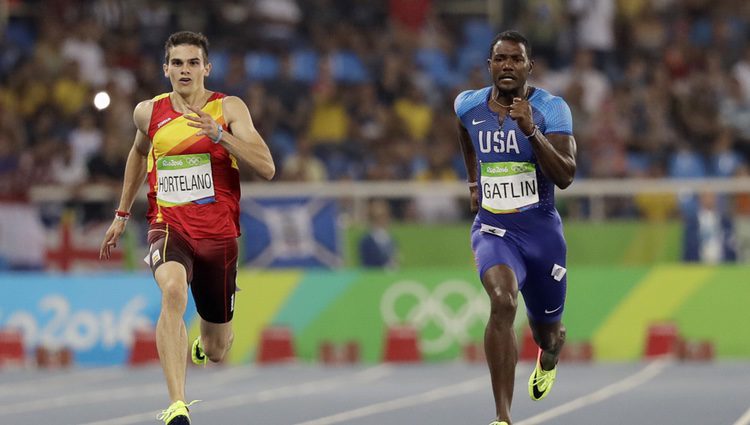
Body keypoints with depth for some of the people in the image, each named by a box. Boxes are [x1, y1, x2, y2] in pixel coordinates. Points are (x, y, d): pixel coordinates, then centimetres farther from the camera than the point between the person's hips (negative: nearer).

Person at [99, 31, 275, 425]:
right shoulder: (149, 112, 4)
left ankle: (202, 345, 52)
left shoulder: (229, 109, -4)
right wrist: (122, 215, 30)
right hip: (169, 227, 0)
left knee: (216, 350, 9)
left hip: (219, 233, 0)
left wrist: (218, 134, -25)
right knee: (173, 291, -35)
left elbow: (267, 168, -14)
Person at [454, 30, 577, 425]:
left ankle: (548, 358, 60)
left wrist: (530, 130, -32)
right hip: (493, 229, 0)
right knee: (502, 302, -30)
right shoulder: (468, 106, -2)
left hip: (542, 230, 0)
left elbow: (565, 177, -22)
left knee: (547, 330, 17)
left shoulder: (551, 109, -12)